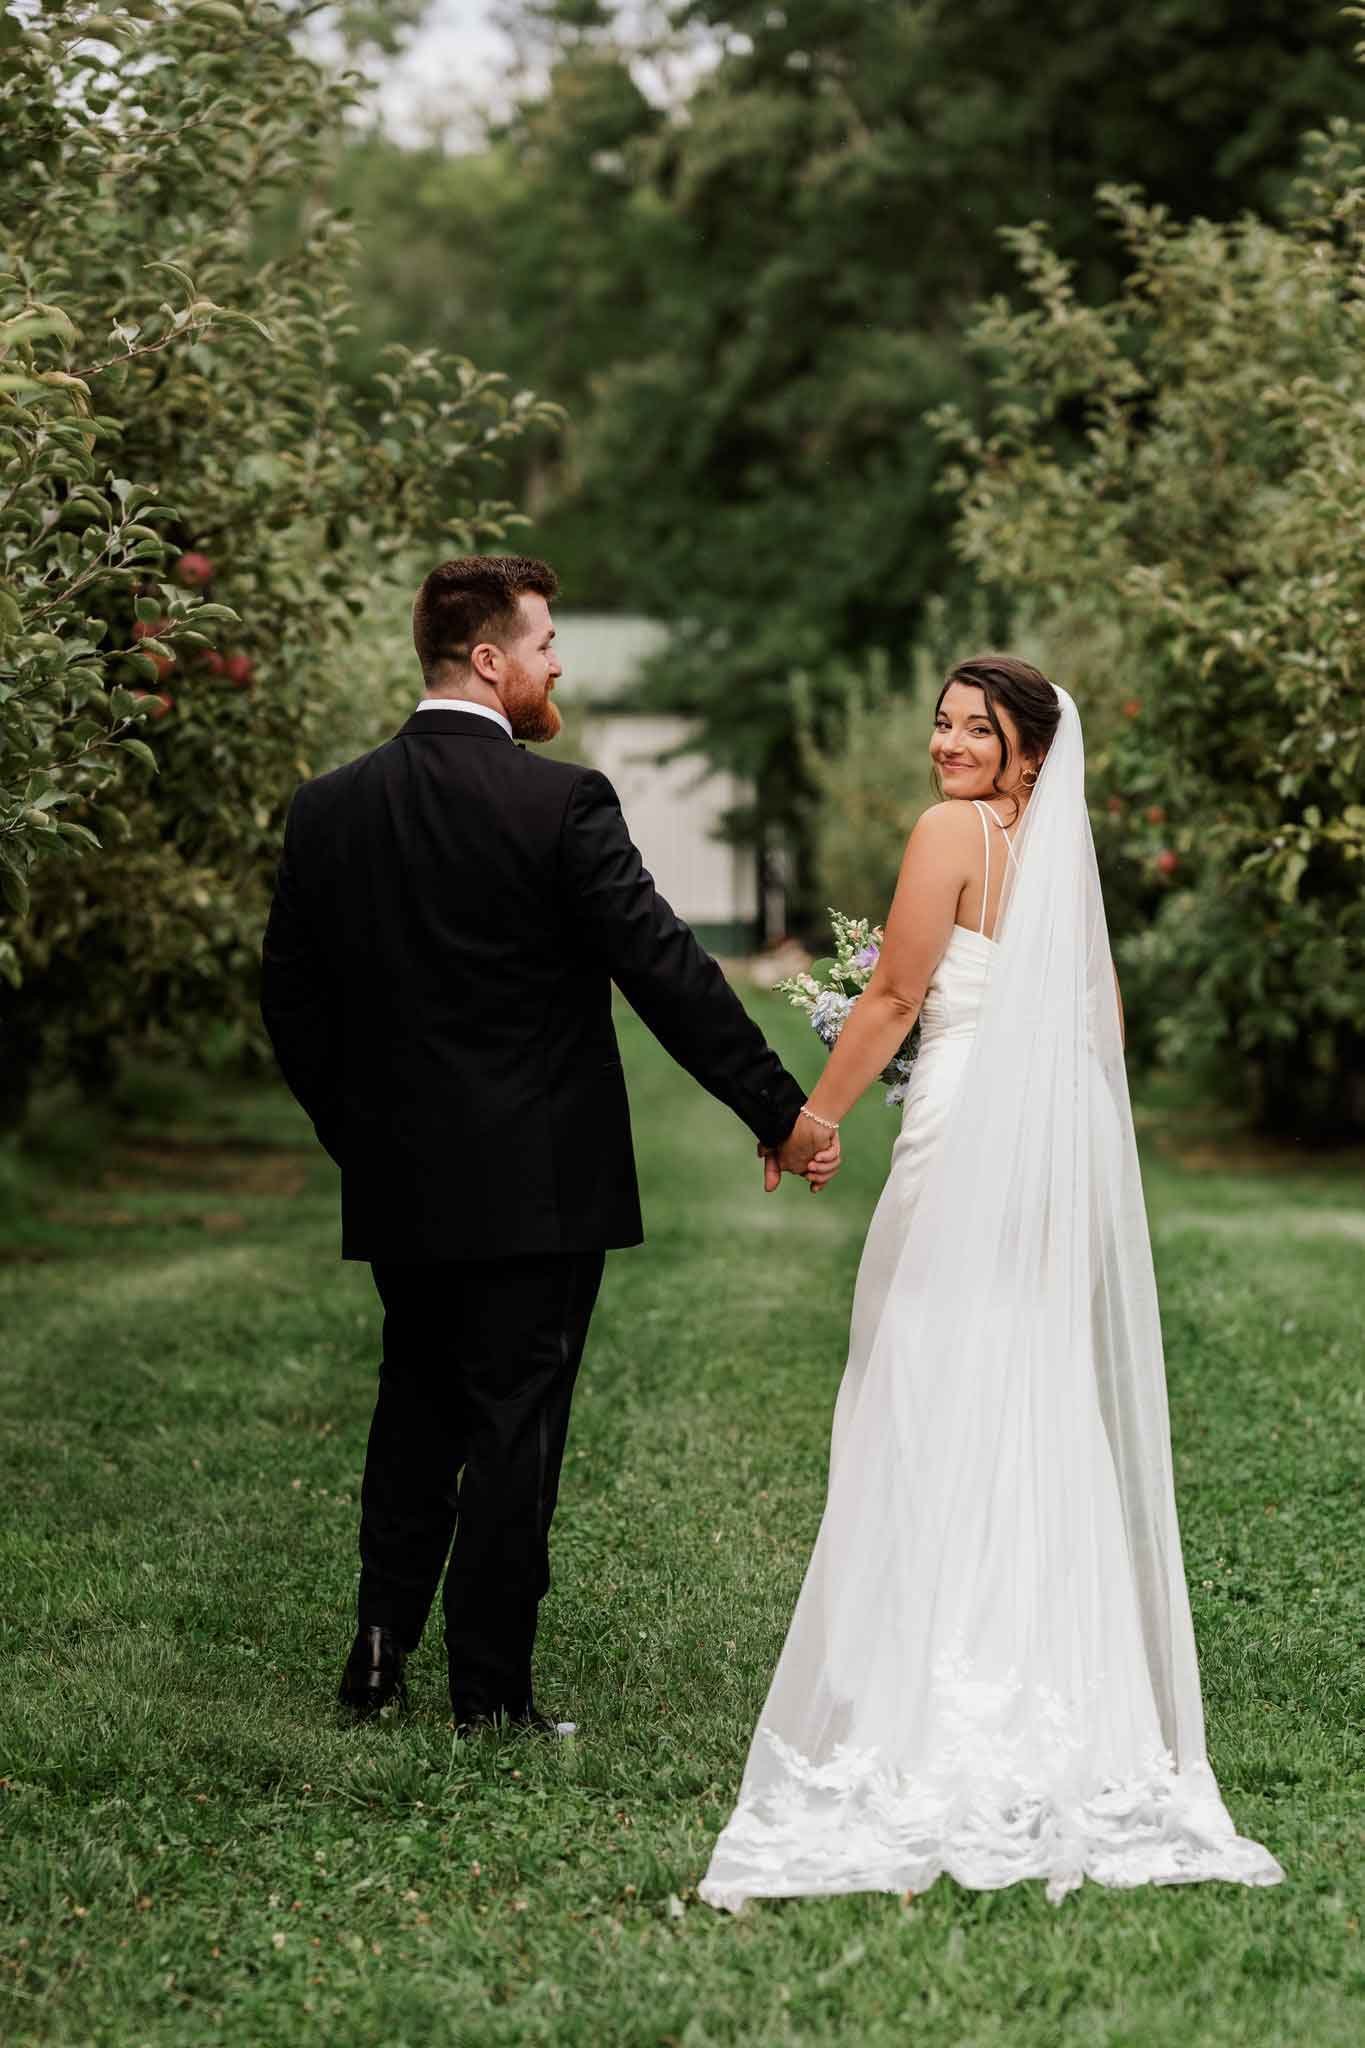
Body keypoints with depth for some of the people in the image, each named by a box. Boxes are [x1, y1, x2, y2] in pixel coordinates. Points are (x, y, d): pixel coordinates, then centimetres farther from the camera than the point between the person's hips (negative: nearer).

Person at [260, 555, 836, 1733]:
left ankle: (380, 1654, 19)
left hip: (399, 1190, 5)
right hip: (540, 1184, -5)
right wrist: (780, 1112, -8)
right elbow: (669, 973, -15)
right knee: (515, 1431, 3)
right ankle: (492, 1693, 9)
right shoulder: (561, 804, -14)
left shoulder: (327, 809, 2)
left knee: (415, 1415, 19)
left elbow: (290, 1001, 7)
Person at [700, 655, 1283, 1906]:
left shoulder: (953, 832, -8)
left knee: (941, 1402, -3)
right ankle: (1066, 1692, 15)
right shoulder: (1066, 848, 14)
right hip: (1070, 1146, 7)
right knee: (1049, 1403, 11)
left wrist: (815, 1116, 0)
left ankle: (932, 1706, -3)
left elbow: (894, 995, -9)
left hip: (973, 1136, -7)